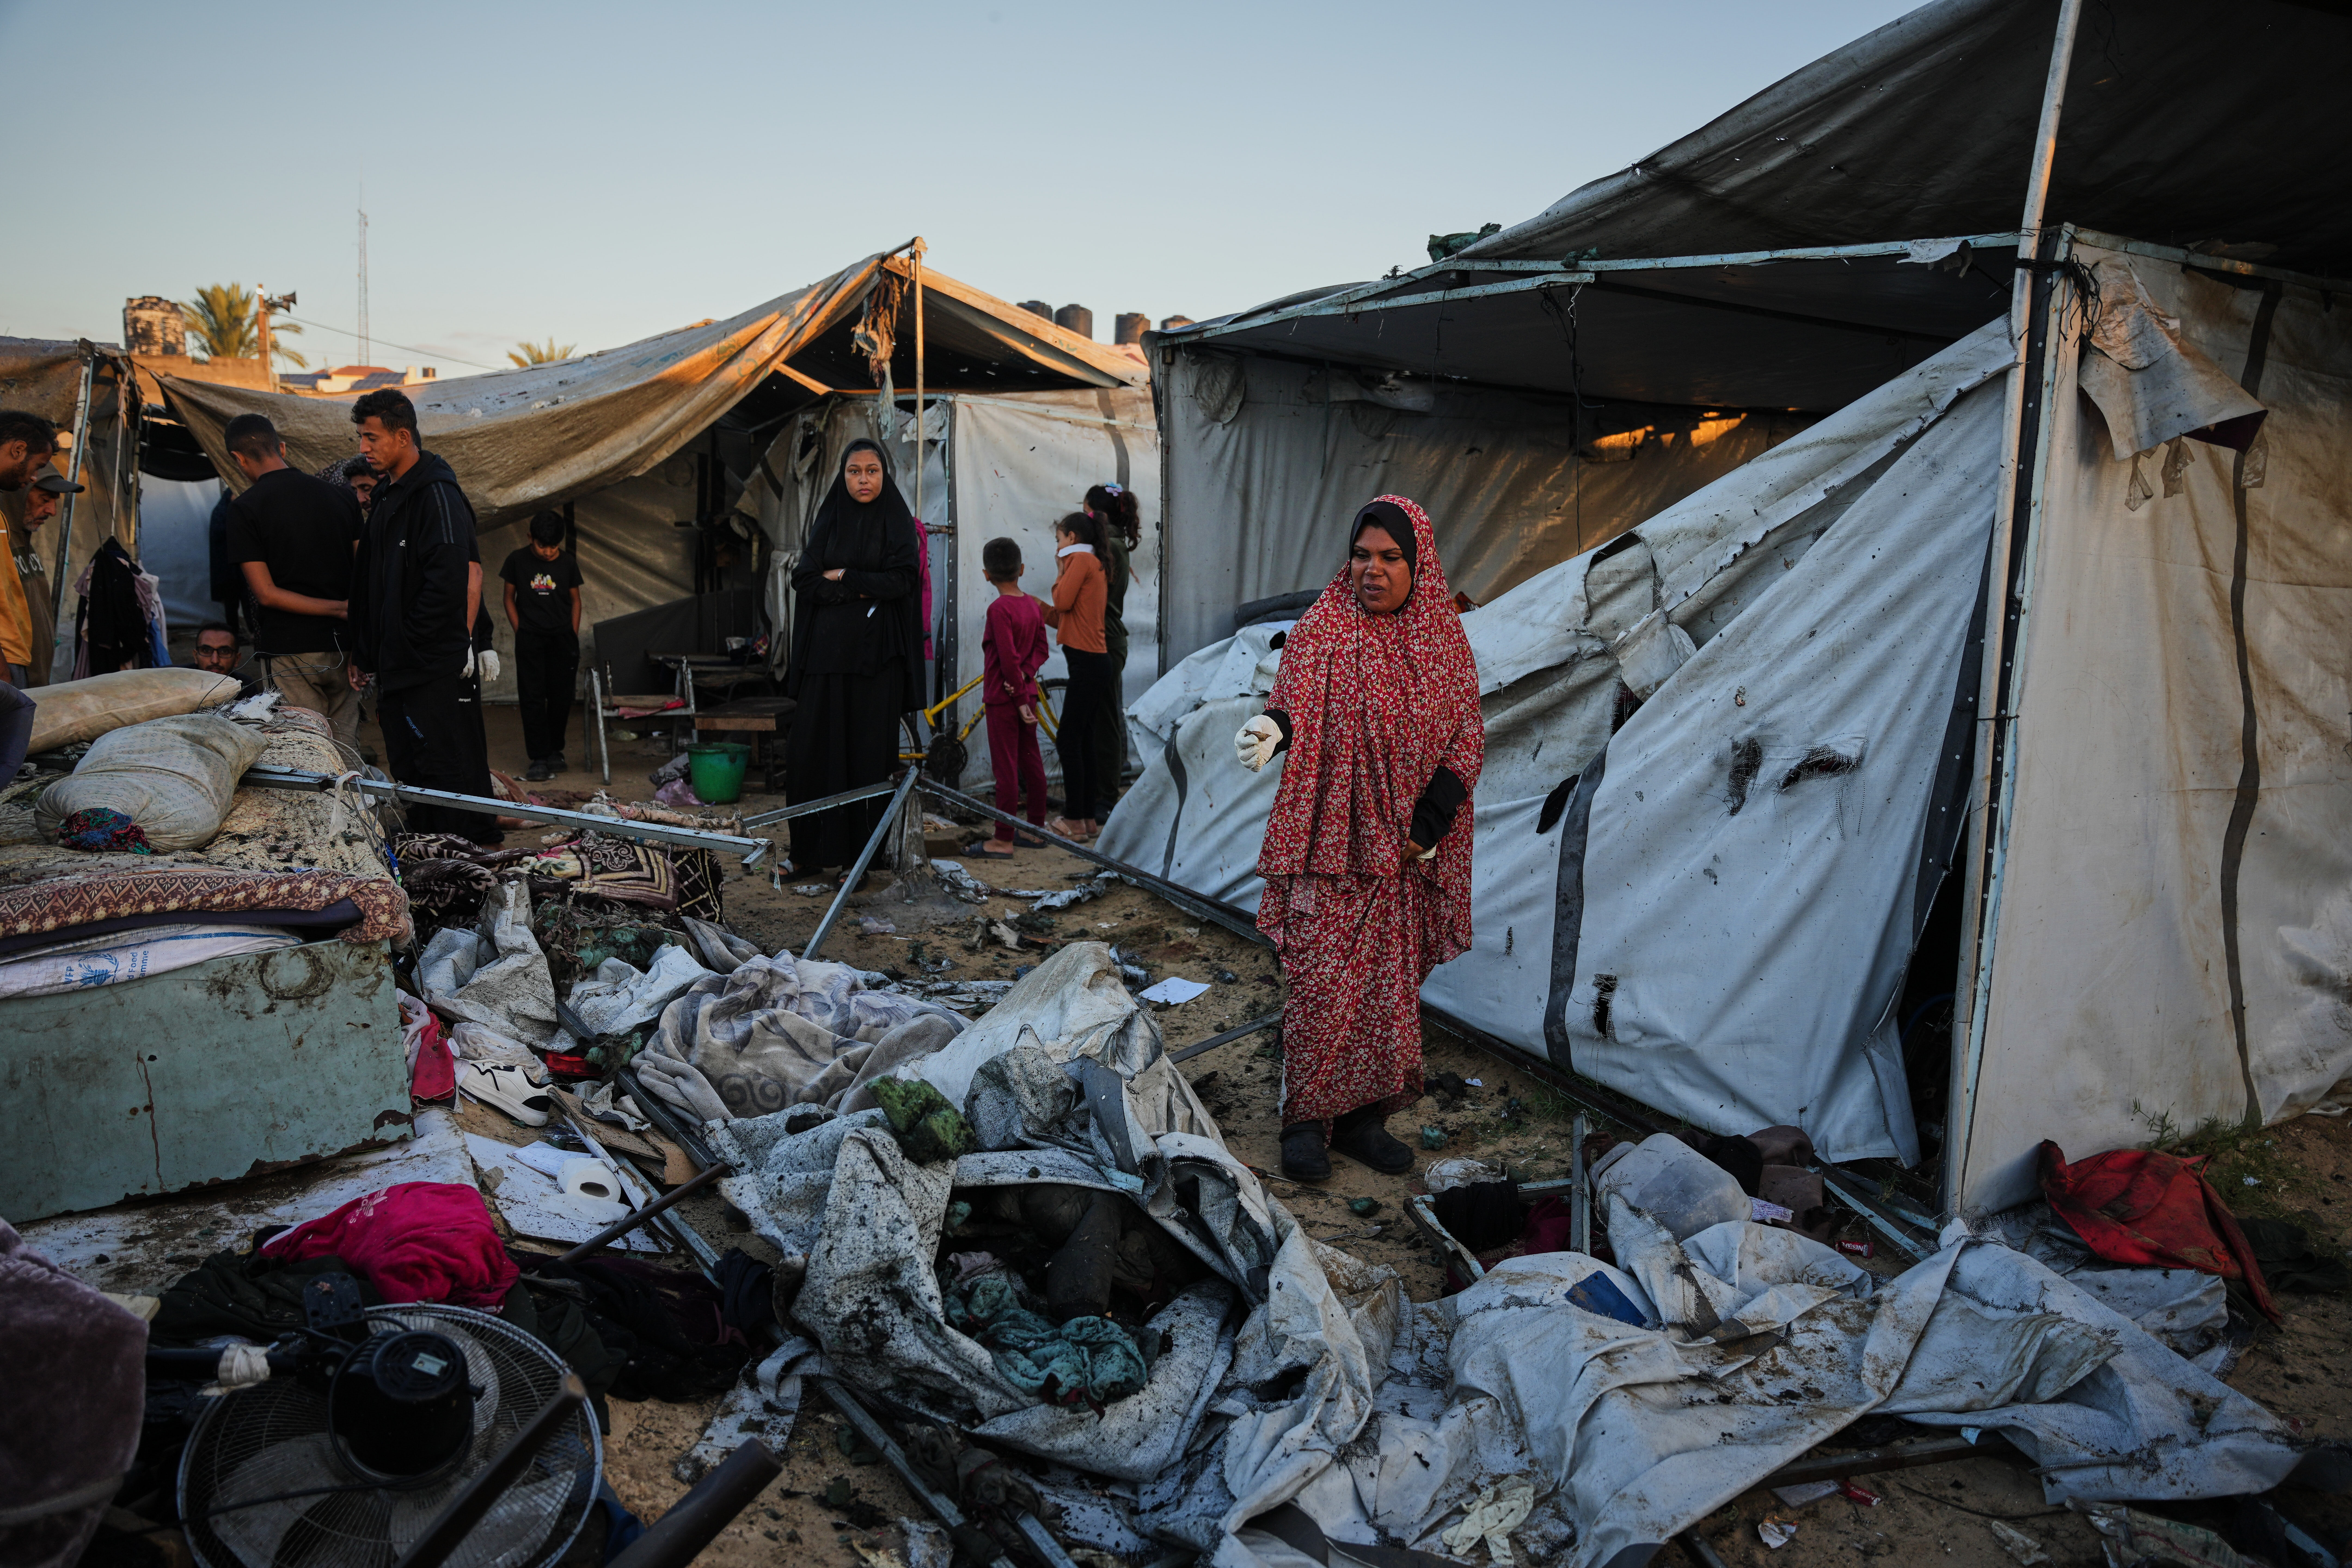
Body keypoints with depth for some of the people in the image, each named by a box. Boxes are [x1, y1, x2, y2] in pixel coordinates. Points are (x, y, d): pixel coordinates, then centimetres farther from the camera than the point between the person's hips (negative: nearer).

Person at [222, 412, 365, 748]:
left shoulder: (245, 509, -5)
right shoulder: (341, 496, 7)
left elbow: (266, 594, -10)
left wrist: (341, 608, -8)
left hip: (289, 651, -4)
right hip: (343, 646, 4)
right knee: (346, 751, 8)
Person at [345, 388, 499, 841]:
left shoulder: (437, 496, -13)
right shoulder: (386, 495, 17)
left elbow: (448, 582, -22)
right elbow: (369, 584, 22)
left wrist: (412, 643, -15)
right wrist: (365, 655, 17)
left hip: (435, 668, -10)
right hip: (396, 667, 10)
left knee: (446, 768, -7)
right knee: (409, 768, 13)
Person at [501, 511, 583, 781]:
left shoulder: (568, 564, 2)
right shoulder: (518, 561, -1)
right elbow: (510, 599, 6)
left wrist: (574, 636, 4)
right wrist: (520, 633, -1)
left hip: (563, 638, 1)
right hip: (530, 638, -1)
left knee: (561, 697, 4)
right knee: (533, 698, -6)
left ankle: (555, 750, 21)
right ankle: (539, 758, -6)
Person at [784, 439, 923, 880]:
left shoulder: (897, 523, 4)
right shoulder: (829, 522, 12)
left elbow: (901, 580, -10)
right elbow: (803, 579, 0)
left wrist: (842, 577, -6)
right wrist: (861, 592, -12)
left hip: (875, 652, -3)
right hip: (826, 649, 3)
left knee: (869, 749, -3)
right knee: (812, 748, -1)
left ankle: (863, 854, 3)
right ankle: (813, 850, 7)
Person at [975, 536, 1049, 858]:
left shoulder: (999, 609, -17)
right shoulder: (1032, 605, 7)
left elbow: (1009, 658, -21)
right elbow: (1041, 649, 6)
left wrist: (1020, 699, -16)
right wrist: (1025, 676, -8)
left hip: (1003, 698, -8)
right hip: (1026, 694, 8)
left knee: (1006, 768, -5)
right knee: (1031, 761, 14)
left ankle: (1004, 840, -1)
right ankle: (1037, 828, 22)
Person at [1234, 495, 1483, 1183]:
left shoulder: (1444, 635, 6)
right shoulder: (1322, 629, -4)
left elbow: (1468, 733, 6)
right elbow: (1295, 704, -16)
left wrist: (1433, 818, -7)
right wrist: (1271, 728, -41)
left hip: (1406, 845, 4)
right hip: (1332, 840, -4)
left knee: (1392, 985, 9)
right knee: (1322, 984, -5)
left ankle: (1362, 1118, 22)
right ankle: (1306, 1121, 9)